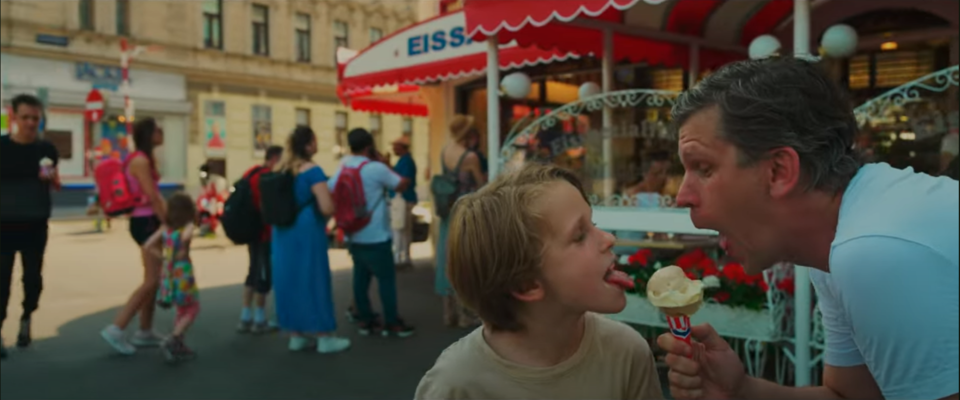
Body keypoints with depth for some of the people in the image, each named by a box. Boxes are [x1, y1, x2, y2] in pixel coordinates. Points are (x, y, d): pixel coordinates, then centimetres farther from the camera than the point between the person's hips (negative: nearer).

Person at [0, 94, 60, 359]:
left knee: (33, 276, 10)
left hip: (36, 225, 2)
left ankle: (26, 321, 31)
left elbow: (56, 186, 11)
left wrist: (52, 177, -12)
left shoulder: (46, 149, 1)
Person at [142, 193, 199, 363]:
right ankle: (172, 341, -7)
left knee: (182, 310, 22)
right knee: (192, 309, 8)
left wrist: (164, 256, 7)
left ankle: (178, 346, 24)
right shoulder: (188, 226, -13)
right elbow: (186, 236, -37)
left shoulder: (165, 227, 4)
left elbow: (148, 245, 4)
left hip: (168, 272, 7)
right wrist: (184, 250, -20)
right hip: (182, 273, -7)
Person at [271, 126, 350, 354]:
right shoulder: (312, 171, -14)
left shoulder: (278, 170, 8)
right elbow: (327, 208, -20)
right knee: (313, 280, 1)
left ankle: (296, 336, 20)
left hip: (282, 233, 7)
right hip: (307, 232, -7)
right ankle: (325, 338, 10)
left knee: (289, 280, 12)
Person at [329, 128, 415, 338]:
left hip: (354, 236, 7)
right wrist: (384, 163, 3)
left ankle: (365, 320, 18)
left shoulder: (342, 170, 4)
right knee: (386, 277, 2)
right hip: (376, 236, -7)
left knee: (361, 276, 12)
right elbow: (402, 185, -4)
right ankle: (392, 322, 7)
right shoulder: (376, 168, -14)